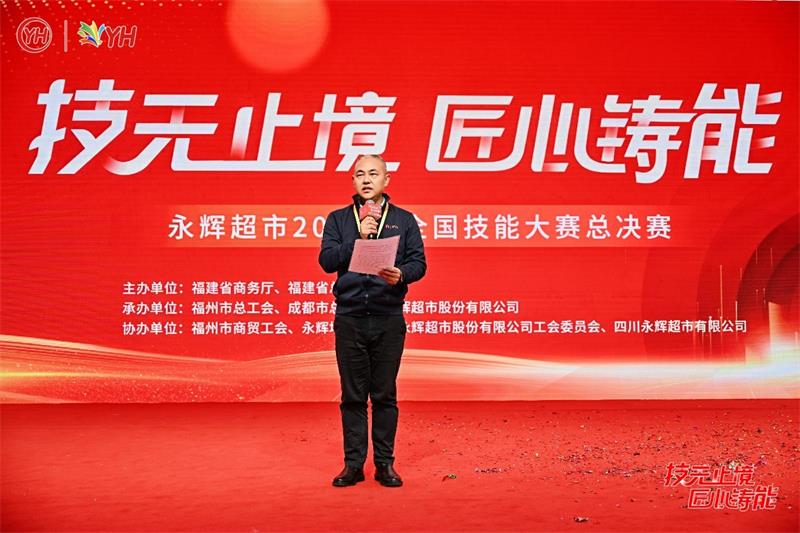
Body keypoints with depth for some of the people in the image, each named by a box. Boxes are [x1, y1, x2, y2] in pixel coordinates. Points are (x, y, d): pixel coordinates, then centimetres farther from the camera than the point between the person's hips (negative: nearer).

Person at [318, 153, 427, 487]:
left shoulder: (404, 220, 9)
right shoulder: (338, 219, 10)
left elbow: (419, 263, 2)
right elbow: (327, 261, -2)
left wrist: (401, 275, -19)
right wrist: (358, 237, -12)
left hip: (388, 319, 0)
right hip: (349, 318, 1)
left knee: (385, 394, 4)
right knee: (352, 395, 5)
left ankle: (385, 463, 14)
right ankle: (353, 463, 14)